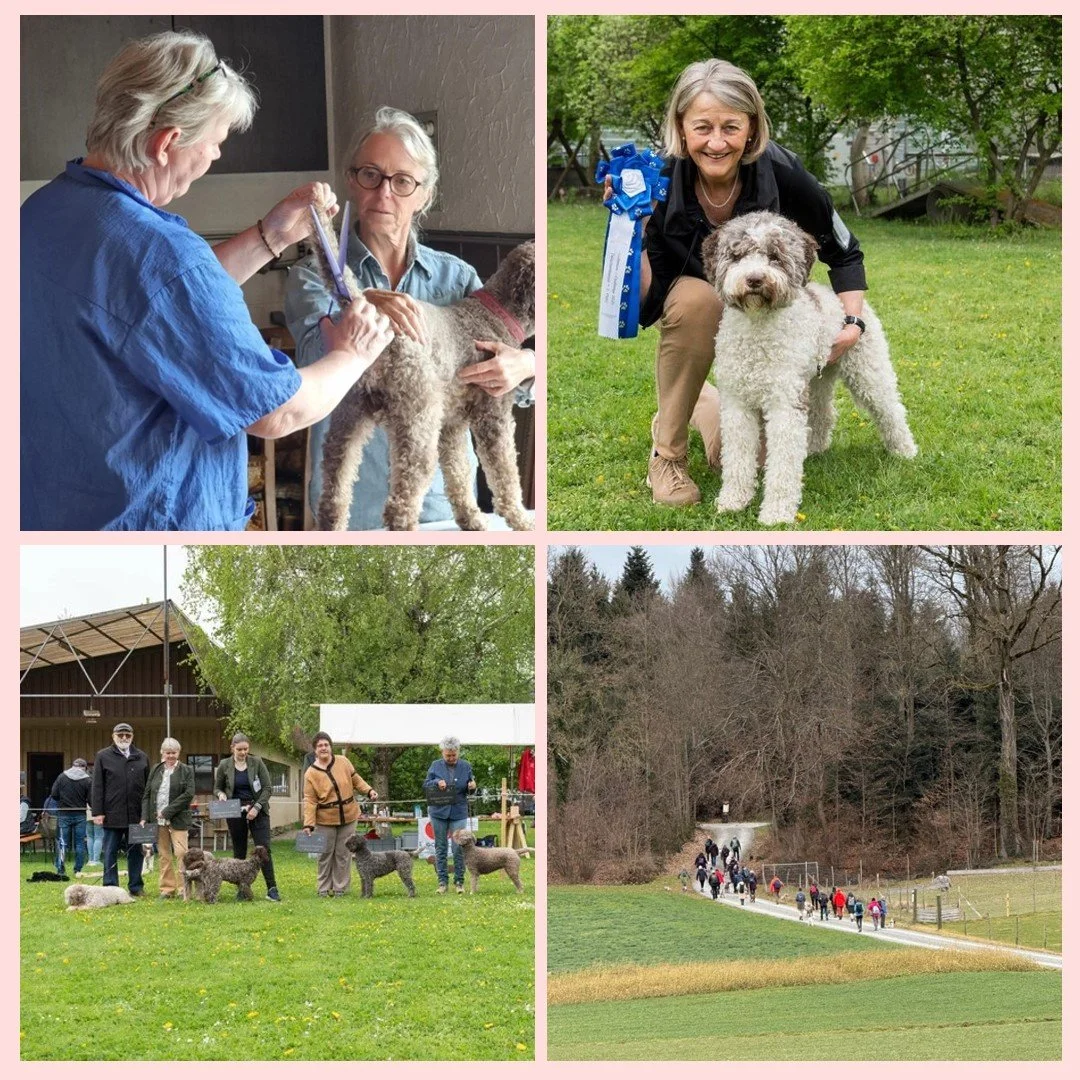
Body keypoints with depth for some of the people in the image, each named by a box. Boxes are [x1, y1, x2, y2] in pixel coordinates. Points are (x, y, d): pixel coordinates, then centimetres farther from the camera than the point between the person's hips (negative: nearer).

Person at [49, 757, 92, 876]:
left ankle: (60, 869, -4)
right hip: (80, 815, 0)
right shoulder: (87, 780, -6)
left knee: (62, 843, 4)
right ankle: (78, 870, 7)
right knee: (80, 843, 8)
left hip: (63, 814, 0)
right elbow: (91, 800, -7)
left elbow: (54, 795, -3)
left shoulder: (62, 777, -3)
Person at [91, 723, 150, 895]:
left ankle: (136, 887, 13)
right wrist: (97, 812, -7)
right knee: (110, 853, 1)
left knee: (136, 852, 6)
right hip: (112, 815, -2)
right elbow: (97, 787, 1)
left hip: (136, 815, 2)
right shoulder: (103, 757, 4)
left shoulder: (142, 758, 11)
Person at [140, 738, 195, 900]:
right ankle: (166, 889, 10)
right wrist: (144, 818, 2)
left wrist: (167, 812, -12)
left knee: (181, 853, -10)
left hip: (178, 819, -4)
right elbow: (146, 794, 13)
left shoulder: (186, 771, 2)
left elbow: (189, 794, -8)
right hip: (158, 819, 4)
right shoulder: (155, 770, 13)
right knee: (164, 855, 5)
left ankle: (183, 888, -6)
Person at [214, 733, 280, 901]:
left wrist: (256, 807, -12)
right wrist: (221, 795, -11)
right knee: (239, 852, 5)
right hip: (235, 813, 1)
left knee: (264, 848, -9)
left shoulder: (257, 763, -2)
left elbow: (267, 788, -1)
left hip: (257, 811, -1)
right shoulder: (224, 766, 1)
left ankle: (272, 889, -10)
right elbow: (217, 788, 13)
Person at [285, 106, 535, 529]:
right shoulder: (315, 276, -2)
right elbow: (313, 360, -20)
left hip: (444, 495, 2)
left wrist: (524, 365, -24)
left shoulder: (456, 276, 4)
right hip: (355, 504, -2)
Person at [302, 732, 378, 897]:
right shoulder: (311, 774, -8)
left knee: (343, 853, 6)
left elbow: (356, 779, 12)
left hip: (348, 817, 2)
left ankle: (340, 888, 14)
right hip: (325, 821, -2)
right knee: (325, 855, 5)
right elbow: (310, 801, -10)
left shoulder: (343, 762, -1)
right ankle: (324, 888, 16)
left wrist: (369, 790, -3)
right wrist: (308, 824, -17)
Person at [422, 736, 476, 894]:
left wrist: (472, 787, -13)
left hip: (459, 812, -1)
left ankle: (459, 881, 2)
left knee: (458, 848, -5)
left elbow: (470, 788, 10)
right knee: (440, 847, 4)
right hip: (439, 811, 1)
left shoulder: (466, 766, 4)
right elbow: (425, 785, 5)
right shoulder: (435, 766, 4)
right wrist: (436, 783, -15)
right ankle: (442, 882, 9)